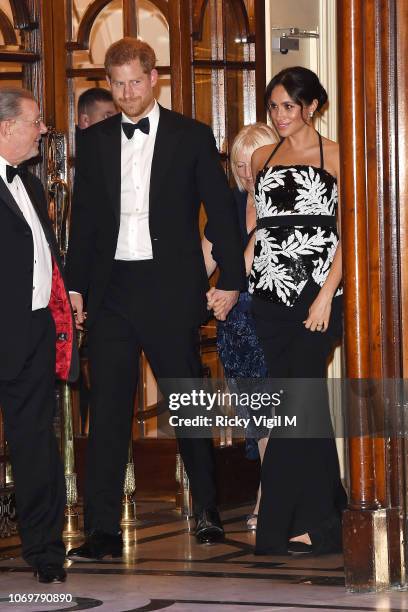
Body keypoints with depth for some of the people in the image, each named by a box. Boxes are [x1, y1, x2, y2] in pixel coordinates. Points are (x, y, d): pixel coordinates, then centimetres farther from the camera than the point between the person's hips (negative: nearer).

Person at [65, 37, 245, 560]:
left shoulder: (192, 137, 2)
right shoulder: (94, 142, 10)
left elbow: (221, 211, 3)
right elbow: (83, 219, 12)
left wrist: (231, 279, -2)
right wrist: (74, 285, 6)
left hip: (171, 288, -2)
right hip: (111, 290, 2)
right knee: (107, 409, -1)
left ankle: (207, 510, 25)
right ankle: (103, 530, 0)